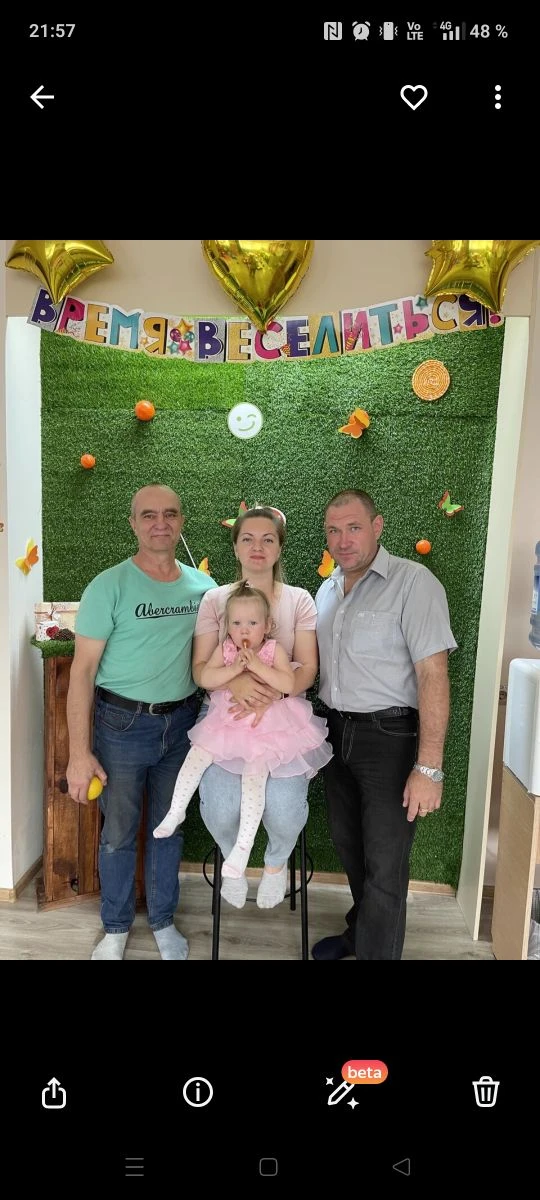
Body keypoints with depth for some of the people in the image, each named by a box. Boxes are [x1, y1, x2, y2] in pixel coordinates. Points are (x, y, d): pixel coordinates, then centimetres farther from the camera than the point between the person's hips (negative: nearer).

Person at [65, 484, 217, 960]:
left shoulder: (202, 586, 0)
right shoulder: (109, 586, -12)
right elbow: (83, 670, -12)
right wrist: (79, 752, -14)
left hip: (180, 722, 3)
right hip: (122, 723, -3)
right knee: (119, 832, 11)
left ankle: (163, 921, 39)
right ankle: (116, 929, 36)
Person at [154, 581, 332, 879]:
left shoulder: (274, 650, -7)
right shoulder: (225, 649, -1)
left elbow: (289, 684, -19)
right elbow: (205, 679, -11)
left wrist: (258, 665, -25)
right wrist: (235, 668, -23)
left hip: (266, 723, -4)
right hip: (227, 720, 4)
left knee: (254, 773, -19)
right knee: (197, 754, -6)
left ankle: (244, 845, -10)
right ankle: (175, 812, 15)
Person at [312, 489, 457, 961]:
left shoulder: (413, 582, -15)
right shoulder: (327, 590, 9)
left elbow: (433, 675, -19)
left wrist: (429, 767, -22)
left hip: (389, 737, -7)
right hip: (337, 733, 7)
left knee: (384, 865, 5)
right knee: (349, 846, 22)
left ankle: (376, 950, 26)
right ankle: (359, 931, 46)